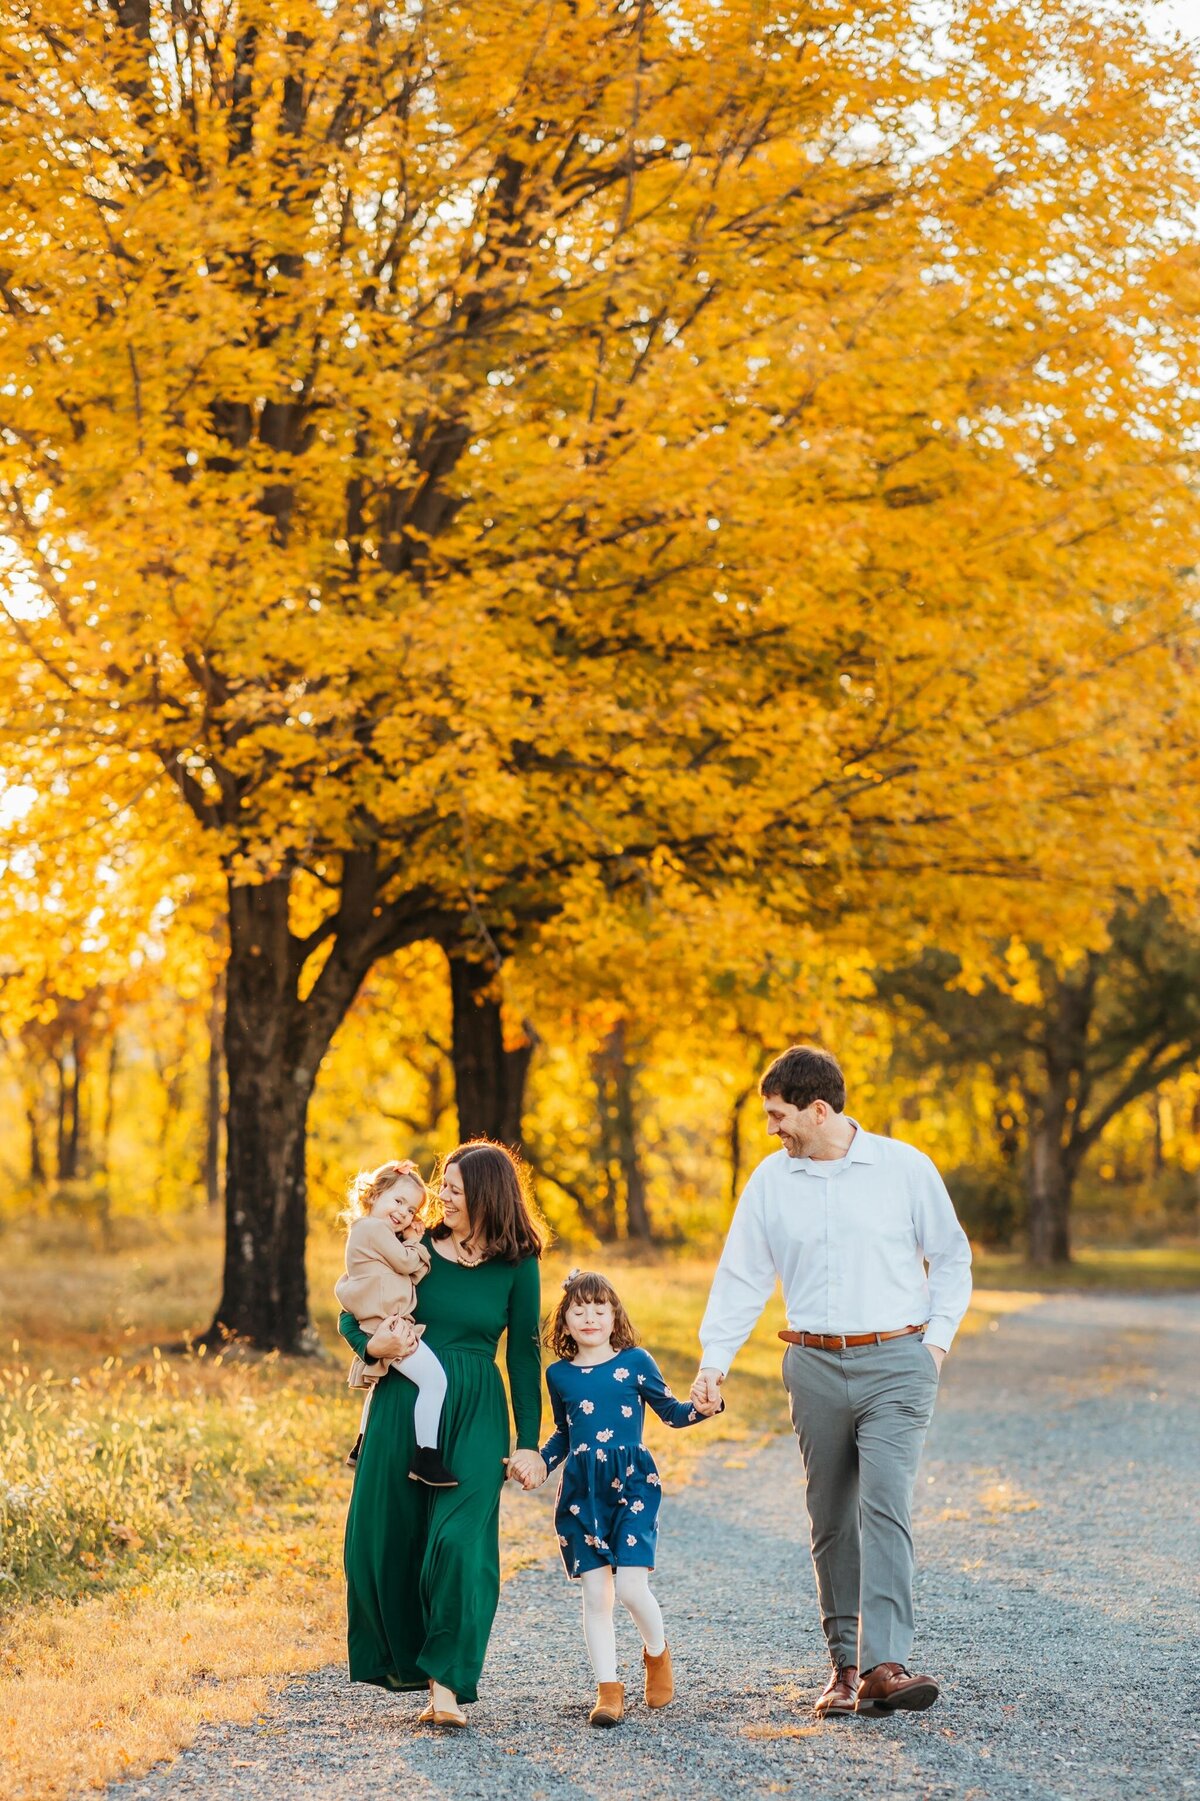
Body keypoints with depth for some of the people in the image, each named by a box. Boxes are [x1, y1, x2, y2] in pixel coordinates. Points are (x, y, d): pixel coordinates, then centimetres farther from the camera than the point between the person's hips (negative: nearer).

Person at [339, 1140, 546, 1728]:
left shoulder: (516, 1266, 0)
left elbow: (524, 1355, 4)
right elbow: (350, 1315, 10)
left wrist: (529, 1443, 0)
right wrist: (373, 1344, -13)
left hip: (475, 1415, -2)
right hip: (403, 1407, 2)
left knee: (459, 1542, -14)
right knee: (385, 1541, 5)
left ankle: (446, 1684, -12)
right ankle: (405, 1663, 25)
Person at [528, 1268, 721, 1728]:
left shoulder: (634, 1361, 2)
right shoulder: (559, 1374, 9)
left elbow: (670, 1411, 9)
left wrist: (702, 1408, -10)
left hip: (631, 1482, -3)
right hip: (580, 1490, 3)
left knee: (630, 1586, -12)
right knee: (595, 1595, 0)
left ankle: (657, 1652, 18)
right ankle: (608, 1689, 8)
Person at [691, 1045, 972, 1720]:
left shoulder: (904, 1167, -1)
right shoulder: (771, 1180, 7)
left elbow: (951, 1258, 9)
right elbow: (742, 1276, 9)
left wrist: (937, 1339, 0)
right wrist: (714, 1359, 0)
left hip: (894, 1363, -3)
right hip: (815, 1366, 3)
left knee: (885, 1505, -16)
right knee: (832, 1520, 6)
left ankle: (884, 1666, -21)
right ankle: (846, 1664, 15)